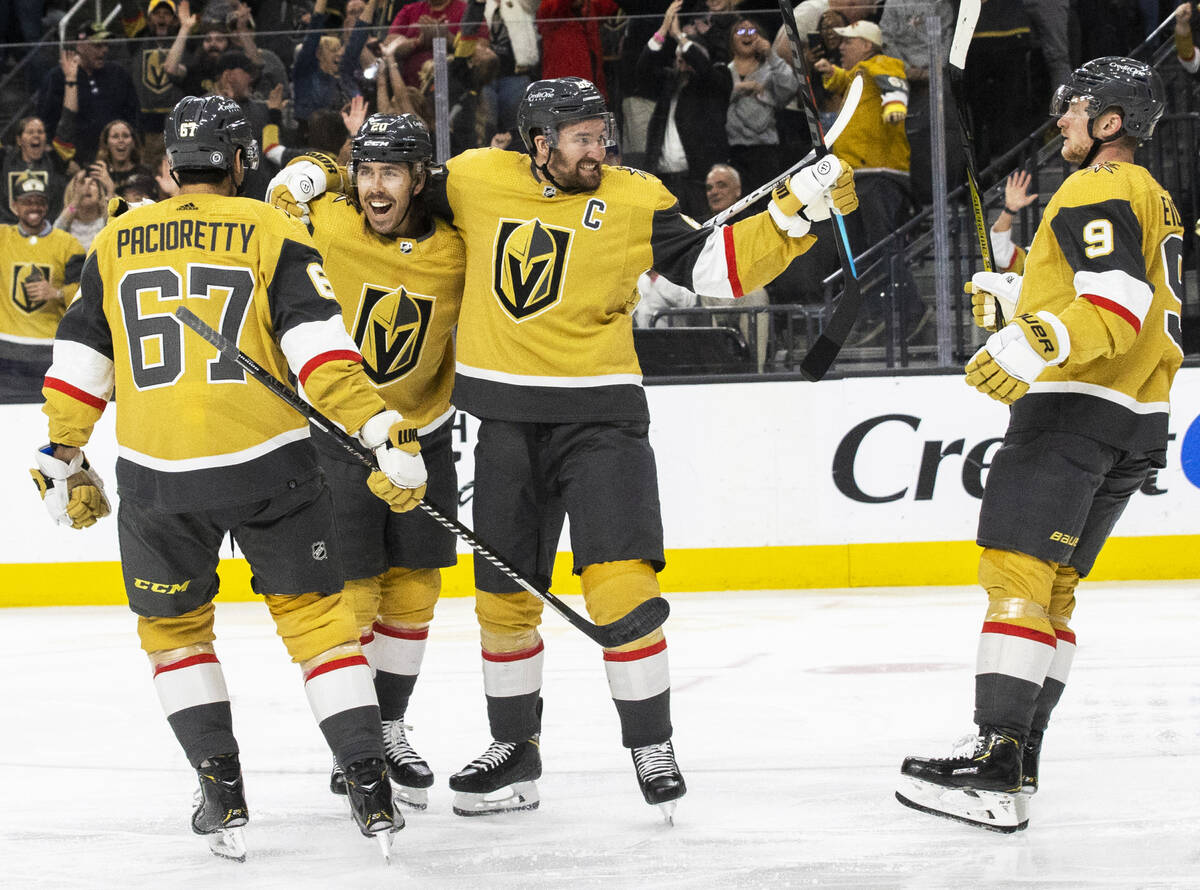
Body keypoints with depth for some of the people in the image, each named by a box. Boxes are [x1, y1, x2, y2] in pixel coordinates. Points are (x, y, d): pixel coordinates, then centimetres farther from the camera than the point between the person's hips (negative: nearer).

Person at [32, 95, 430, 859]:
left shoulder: (115, 242, 10)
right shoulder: (273, 233, 1)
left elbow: (78, 359, 13)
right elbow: (319, 345, -10)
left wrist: (64, 461, 22)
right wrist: (383, 431, -12)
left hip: (156, 474, 2)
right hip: (267, 463, -1)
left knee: (172, 626, 19)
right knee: (315, 615, 10)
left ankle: (223, 795, 10)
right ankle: (370, 789, 2)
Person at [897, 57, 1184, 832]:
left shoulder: (1098, 191, -10)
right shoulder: (1154, 201, 23)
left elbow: (1119, 307, -23)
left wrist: (1033, 344, -34)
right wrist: (1018, 297, 28)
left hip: (1077, 404, -10)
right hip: (1138, 420, 10)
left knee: (1017, 571, -15)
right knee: (1052, 586, 13)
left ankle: (997, 769, -25)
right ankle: (1016, 760, 11)